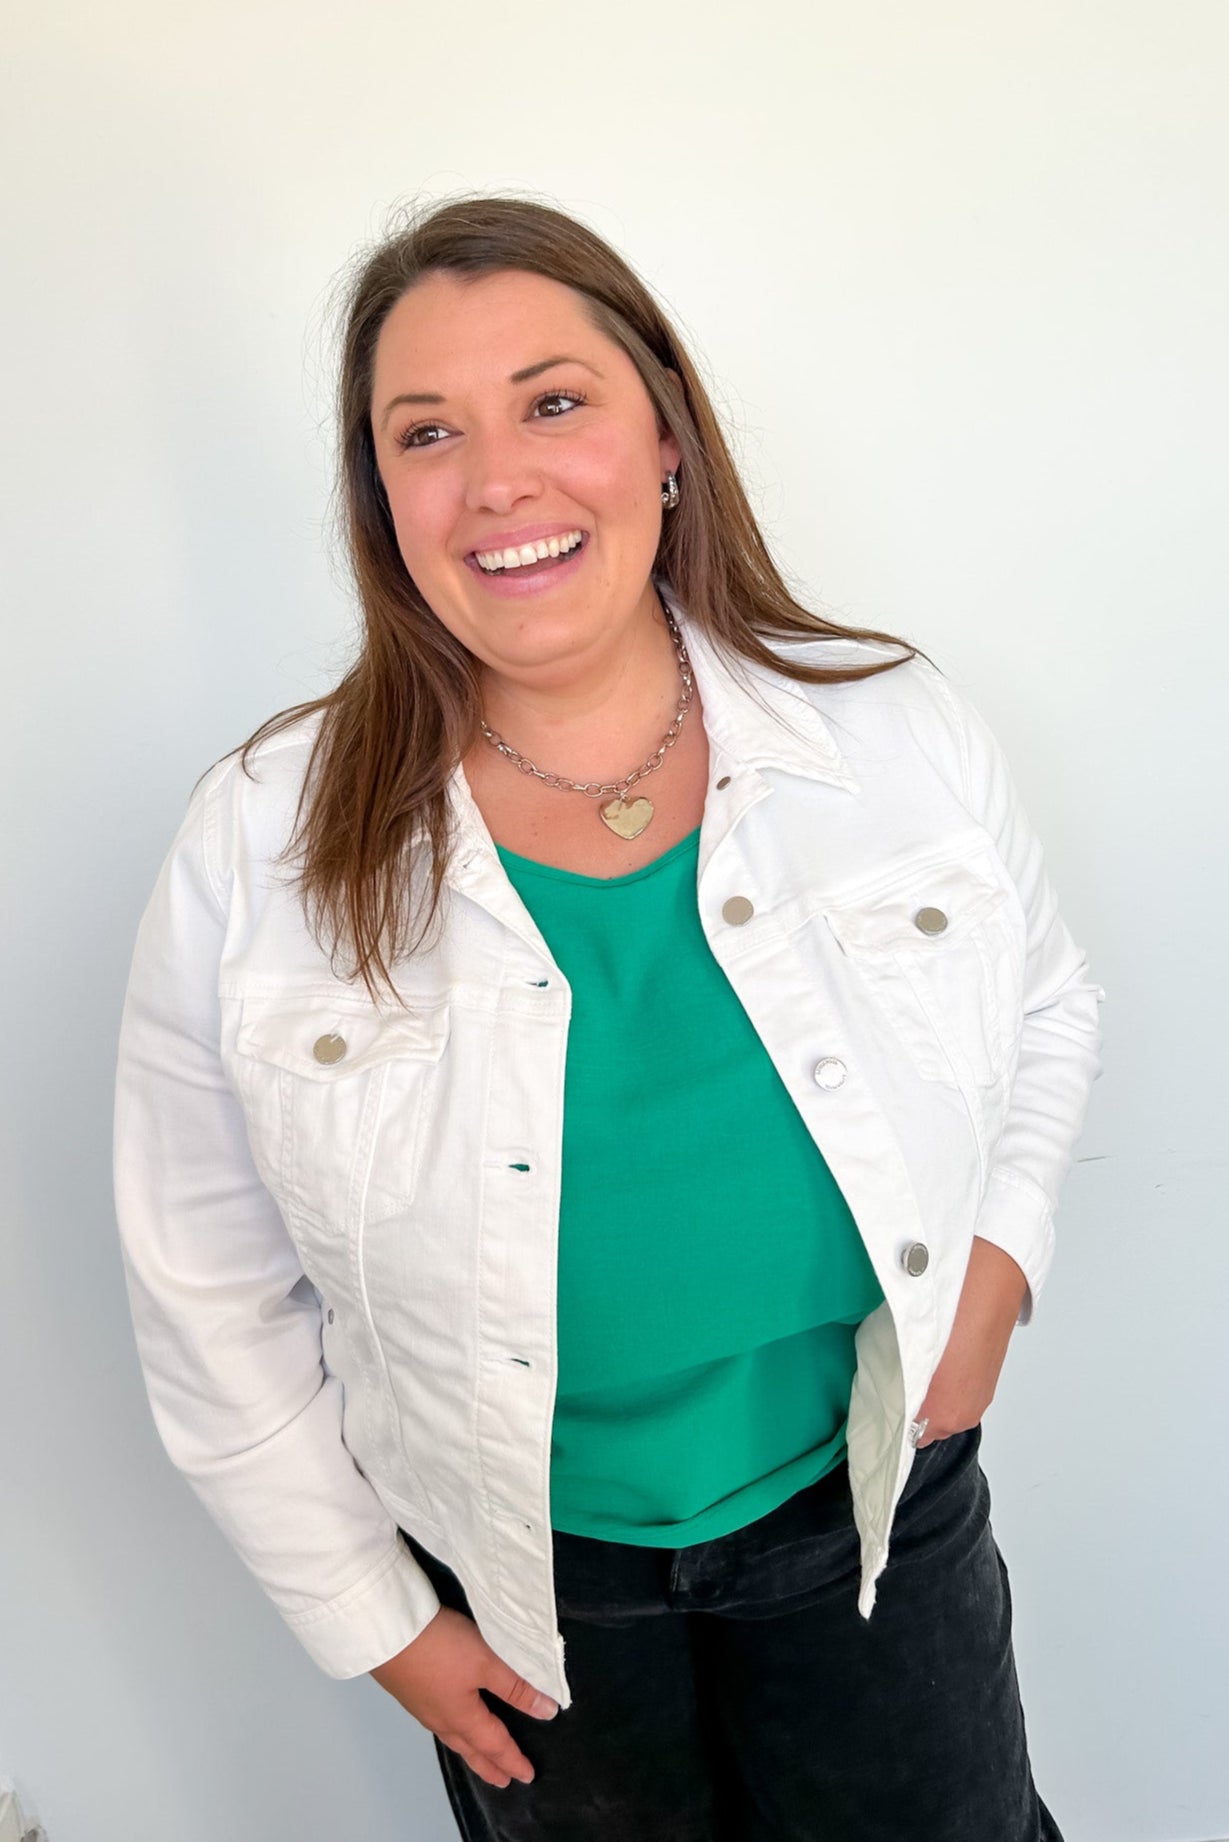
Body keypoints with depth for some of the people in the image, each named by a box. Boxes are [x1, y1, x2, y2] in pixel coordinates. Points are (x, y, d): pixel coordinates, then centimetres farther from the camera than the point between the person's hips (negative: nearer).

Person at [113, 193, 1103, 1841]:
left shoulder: (904, 737, -13)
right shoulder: (257, 853, -18)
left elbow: (1046, 1010, 6)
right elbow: (212, 1295, -8)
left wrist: (998, 1250, -9)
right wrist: (367, 1614, -2)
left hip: (876, 1508, 2)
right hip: (519, 1574, 0)